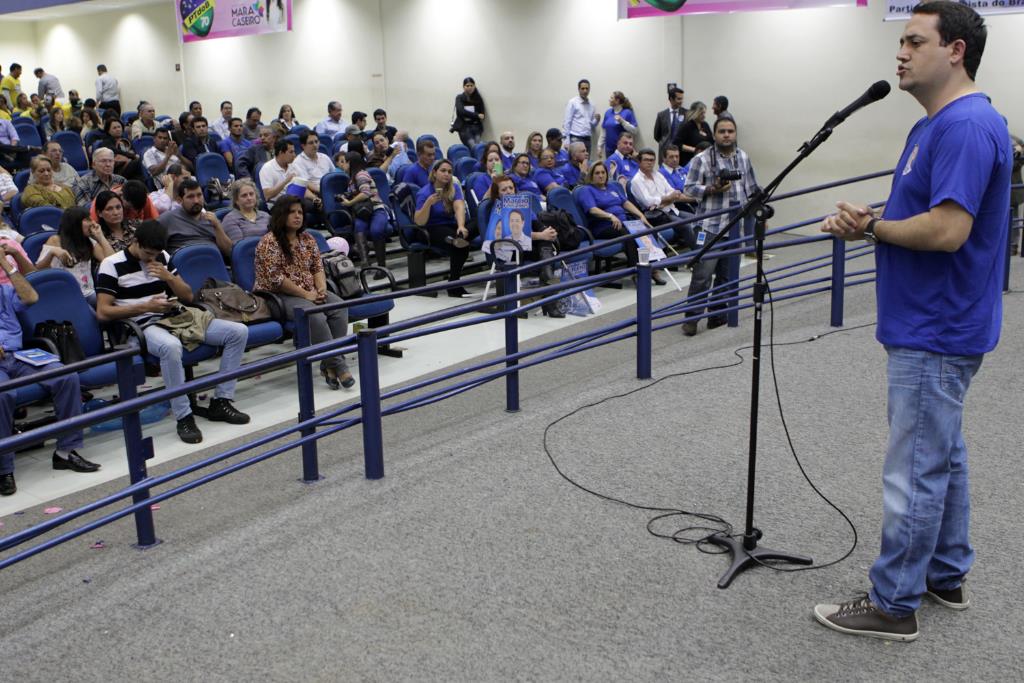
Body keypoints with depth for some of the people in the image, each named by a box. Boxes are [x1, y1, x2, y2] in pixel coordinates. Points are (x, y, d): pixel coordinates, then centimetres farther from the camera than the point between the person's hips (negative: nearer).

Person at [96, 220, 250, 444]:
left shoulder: (163, 257, 12)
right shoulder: (112, 265, -4)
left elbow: (188, 296, 15)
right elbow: (102, 312, -9)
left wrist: (169, 277, -6)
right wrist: (145, 306, -16)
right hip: (144, 326, -6)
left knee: (239, 331, -9)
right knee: (170, 346, -43)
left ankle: (220, 402, -5)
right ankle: (183, 417, -31)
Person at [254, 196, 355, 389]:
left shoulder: (307, 238, 13)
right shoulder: (269, 242, -10)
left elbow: (318, 267, 13)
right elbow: (275, 278, -16)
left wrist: (322, 289, -7)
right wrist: (305, 294, -17)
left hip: (310, 292, 7)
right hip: (279, 296, -7)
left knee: (339, 306, -20)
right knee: (315, 315, -32)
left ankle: (330, 364, -21)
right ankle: (337, 365, -26)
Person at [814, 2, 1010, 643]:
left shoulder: (967, 127, -21)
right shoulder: (935, 125, 13)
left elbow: (947, 229, -29)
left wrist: (871, 227, -14)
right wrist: (865, 220, -2)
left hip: (936, 334, -11)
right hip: (933, 325, 11)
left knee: (916, 469, -2)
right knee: (942, 454, 19)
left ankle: (894, 603, 10)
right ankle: (947, 575, 32)